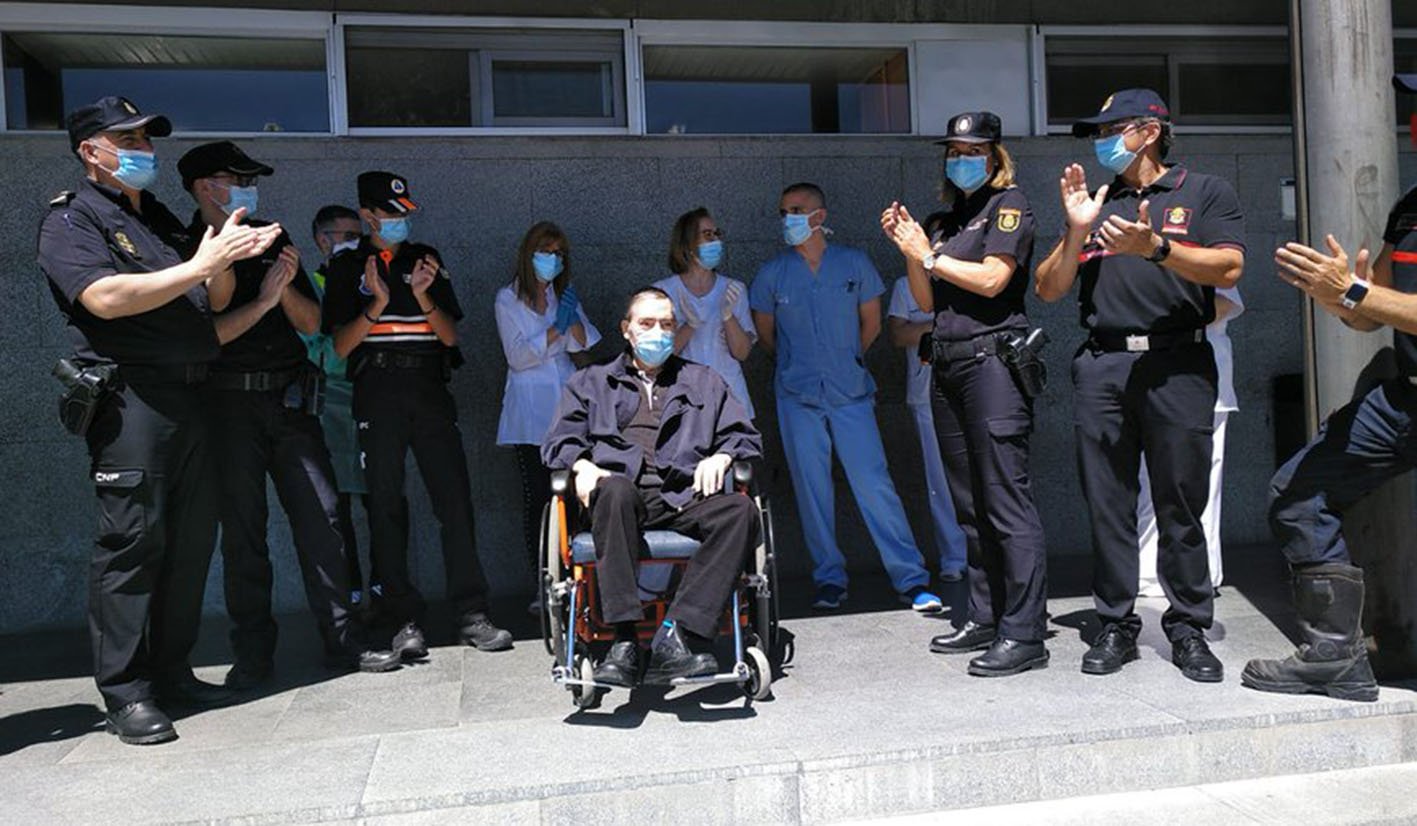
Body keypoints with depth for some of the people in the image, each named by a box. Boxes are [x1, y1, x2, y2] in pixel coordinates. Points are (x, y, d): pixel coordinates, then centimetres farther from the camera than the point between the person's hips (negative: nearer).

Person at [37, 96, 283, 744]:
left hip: (188, 396, 7)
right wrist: (197, 266, -18)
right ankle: (125, 693, 1)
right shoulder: (72, 218, 1)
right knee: (131, 539, -7)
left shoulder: (161, 220, 22)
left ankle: (171, 671, 19)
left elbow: (216, 303, 18)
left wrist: (225, 259, -1)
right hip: (129, 395, -7)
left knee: (193, 537, 8)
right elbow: (106, 298, -17)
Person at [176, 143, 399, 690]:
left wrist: (287, 286, -6)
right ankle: (254, 654, 14)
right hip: (228, 403, -4)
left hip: (290, 397, 4)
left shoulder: (271, 240, 15)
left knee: (320, 516, 1)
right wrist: (262, 301, -13)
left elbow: (312, 322, 12)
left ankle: (344, 641, 8)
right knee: (243, 530, 3)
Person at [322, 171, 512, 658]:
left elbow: (450, 335, 10)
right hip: (377, 393, -1)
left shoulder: (426, 259, 16)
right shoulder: (346, 268, 10)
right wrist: (377, 305, -11)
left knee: (455, 498, -4)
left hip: (430, 388, 2)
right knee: (387, 505, -1)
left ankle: (471, 614, 0)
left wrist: (424, 297, -7)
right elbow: (341, 346, 2)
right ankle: (405, 621, 5)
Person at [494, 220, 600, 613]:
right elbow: (518, 356, -3)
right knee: (537, 495, -5)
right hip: (530, 409, -2)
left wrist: (574, 319, -6)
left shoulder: (565, 296, 18)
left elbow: (583, 352, 9)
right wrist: (557, 329, -9)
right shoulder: (508, 299, 7)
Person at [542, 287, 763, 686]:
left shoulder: (705, 381, 29)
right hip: (623, 493, -1)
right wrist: (582, 465, -5)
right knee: (615, 490, -39)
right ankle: (625, 639, -42)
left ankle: (676, 635, -39)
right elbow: (559, 440, 17)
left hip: (682, 496, 1)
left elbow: (745, 435, 21)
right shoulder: (591, 382, 28)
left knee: (740, 511, -31)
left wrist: (720, 456, -1)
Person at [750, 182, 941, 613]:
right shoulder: (772, 273, 3)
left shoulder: (854, 263, 2)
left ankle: (911, 580, 1)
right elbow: (765, 333, 15)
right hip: (797, 398, 1)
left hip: (851, 393, -1)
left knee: (874, 483, -5)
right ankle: (829, 578, 17)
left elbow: (871, 322, 13)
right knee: (812, 490, 4)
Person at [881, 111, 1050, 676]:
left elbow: (992, 279, -11)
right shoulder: (940, 221, 21)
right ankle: (985, 619, 20)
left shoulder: (1009, 204, 2)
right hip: (948, 368, 8)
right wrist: (910, 251, 4)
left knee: (1006, 499, -9)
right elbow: (927, 301, 16)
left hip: (993, 360, -8)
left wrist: (929, 255, -3)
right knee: (970, 505, 10)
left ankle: (1024, 634, -4)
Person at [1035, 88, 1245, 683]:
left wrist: (1154, 245, -17)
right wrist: (1076, 231, 0)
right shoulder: (1095, 203, 22)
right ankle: (1116, 624, 12)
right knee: (1107, 502, 3)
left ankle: (1188, 627, 12)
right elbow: (1047, 289, 14)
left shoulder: (1204, 192, 11)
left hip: (1178, 365, -3)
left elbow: (1228, 268, -5)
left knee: (1181, 503, 0)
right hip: (1102, 366, 3)